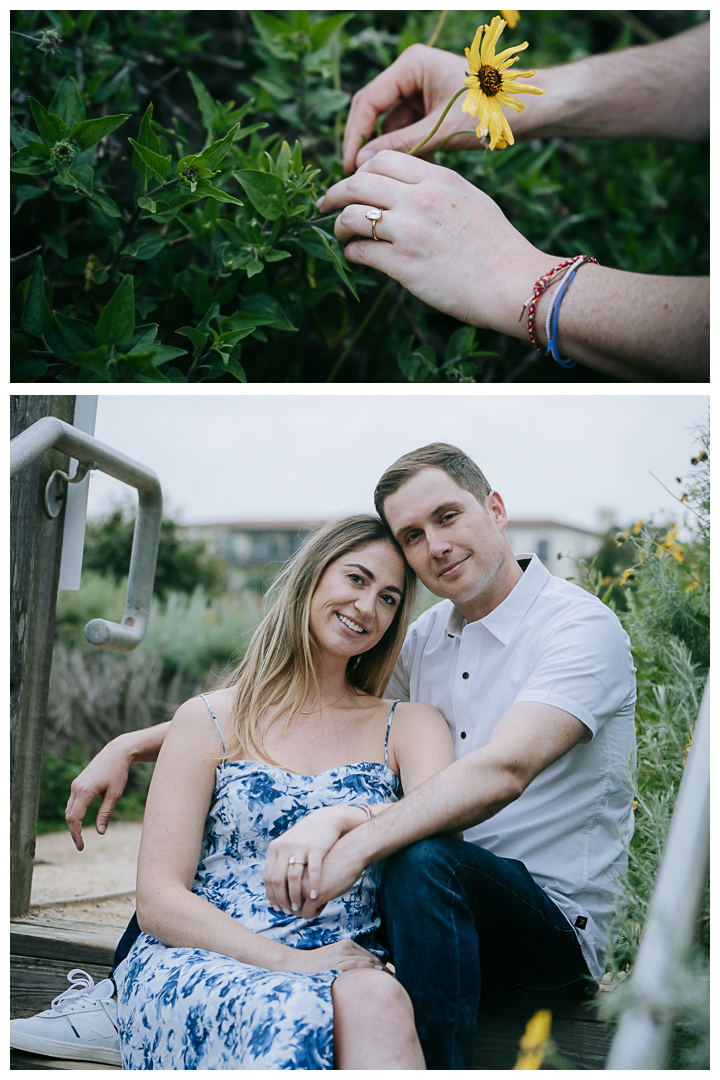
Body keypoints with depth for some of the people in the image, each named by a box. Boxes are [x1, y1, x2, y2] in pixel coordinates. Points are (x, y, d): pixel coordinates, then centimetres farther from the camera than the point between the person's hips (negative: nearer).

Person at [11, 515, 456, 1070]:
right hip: (191, 966, -2)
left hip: (342, 976, 2)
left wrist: (342, 818, -25)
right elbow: (158, 902, 1)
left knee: (377, 1000, -36)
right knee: (294, 1017, -38)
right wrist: (291, 962, -12)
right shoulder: (210, 720, 9)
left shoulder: (407, 725, 16)